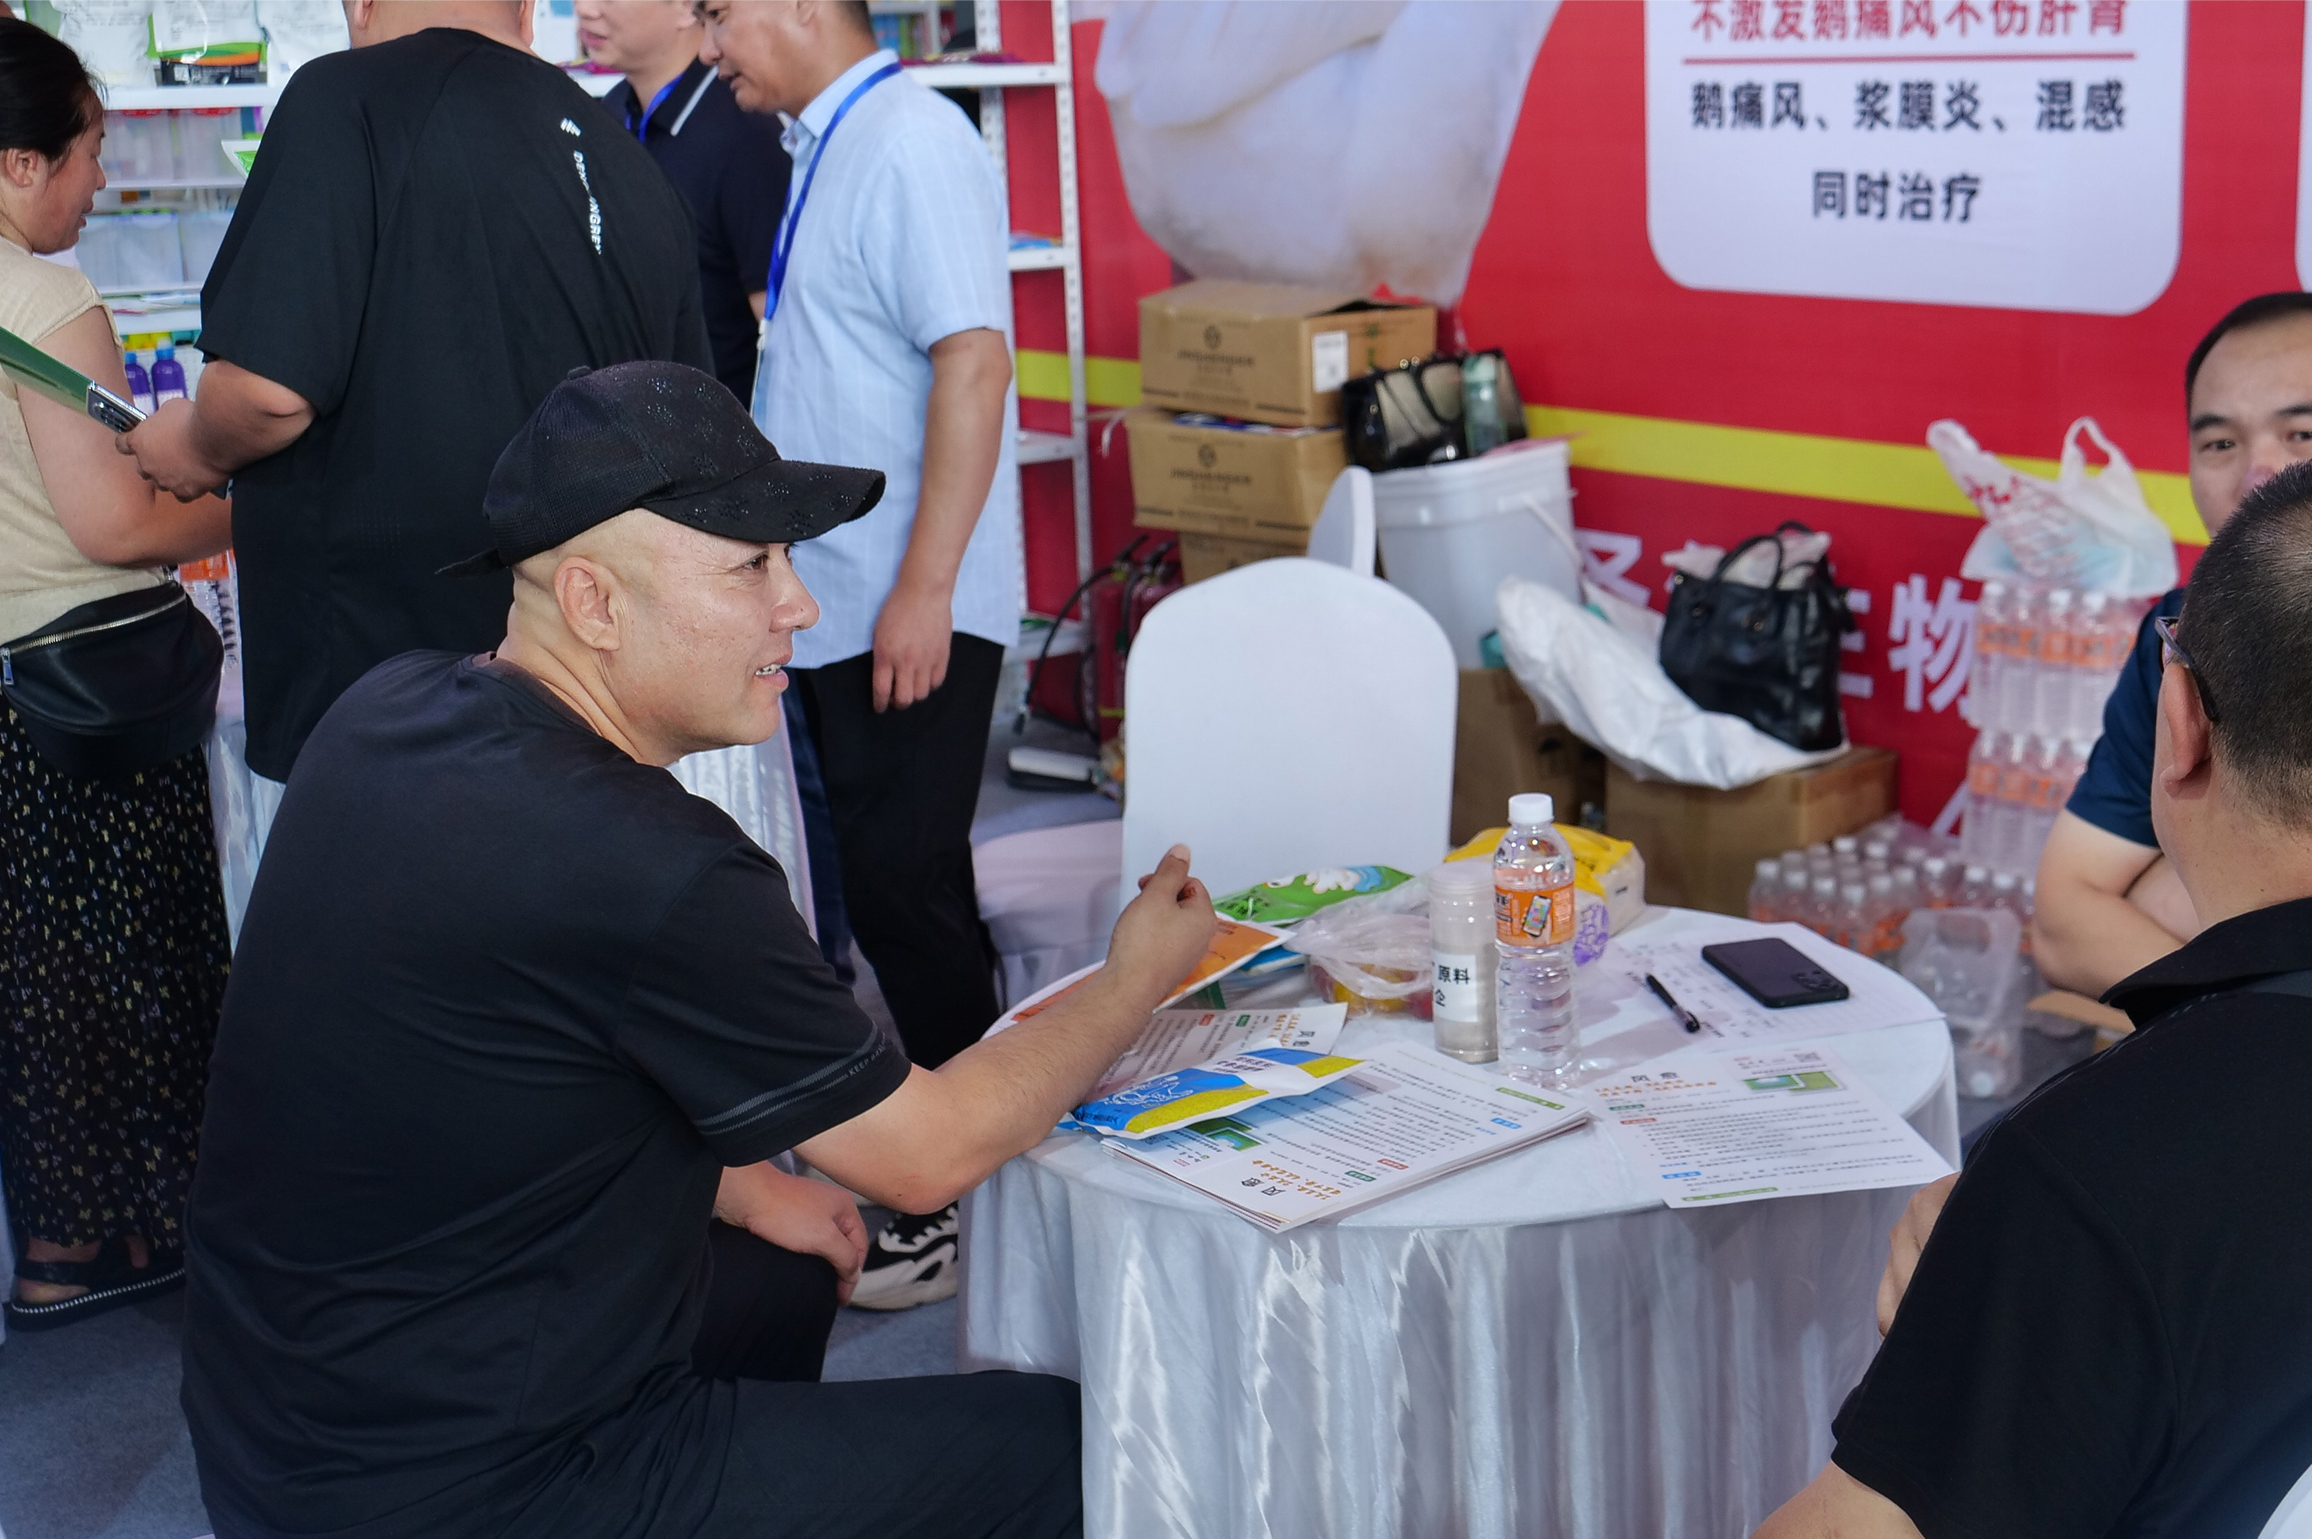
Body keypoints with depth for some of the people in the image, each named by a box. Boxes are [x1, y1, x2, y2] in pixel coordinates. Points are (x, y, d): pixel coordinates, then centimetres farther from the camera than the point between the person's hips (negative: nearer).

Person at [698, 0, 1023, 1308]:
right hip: (838, 608, 9)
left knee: (906, 894, -5)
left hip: (911, 617, -9)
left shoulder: (912, 142, -13)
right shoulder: (825, 150, 16)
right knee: (888, 893, 14)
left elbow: (974, 359, -21)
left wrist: (922, 590, -24)